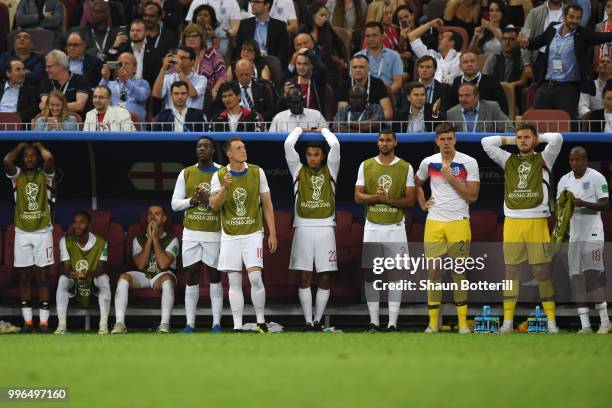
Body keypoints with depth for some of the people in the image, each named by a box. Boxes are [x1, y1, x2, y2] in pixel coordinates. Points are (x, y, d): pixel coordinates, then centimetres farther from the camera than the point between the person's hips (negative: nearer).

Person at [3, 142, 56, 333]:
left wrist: (39, 146, 0)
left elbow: (49, 159, -19)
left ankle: (44, 321, -2)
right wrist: (20, 147, 1)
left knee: (43, 277, -1)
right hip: (22, 233, 2)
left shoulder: (45, 175, 2)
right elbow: (6, 161, -15)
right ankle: (27, 321, 5)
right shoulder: (17, 175, 5)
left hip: (43, 232, -1)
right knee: (24, 277, 2)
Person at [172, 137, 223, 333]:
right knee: (191, 277, 2)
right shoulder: (186, 174, 7)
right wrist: (192, 201, -12)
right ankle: (190, 323, 3)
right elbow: (175, 203, 6)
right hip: (191, 233, 2)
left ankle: (216, 322, 3)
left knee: (214, 276, 1)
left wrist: (209, 200, -17)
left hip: (214, 233, -2)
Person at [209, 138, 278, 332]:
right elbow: (214, 205, -8)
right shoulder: (219, 176, -1)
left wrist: (272, 234, 2)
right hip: (230, 236, 1)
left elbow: (267, 204, 5)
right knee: (234, 282, 1)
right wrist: (224, 188, -25)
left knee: (255, 277, -13)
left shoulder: (257, 172, 0)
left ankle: (261, 322, 1)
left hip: (253, 233, -1)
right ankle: (237, 327, 5)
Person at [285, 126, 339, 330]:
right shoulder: (298, 171, 11)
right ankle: (308, 321, -1)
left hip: (325, 227, 0)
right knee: (304, 277, -2)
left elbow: (335, 145, 1)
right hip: (303, 227, 0)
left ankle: (318, 320, 5)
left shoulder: (329, 171, 11)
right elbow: (288, 144, 4)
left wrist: (323, 130, 16)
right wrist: (300, 129, 18)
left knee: (325, 278, -1)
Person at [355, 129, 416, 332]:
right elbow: (358, 196, 2)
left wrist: (389, 200, -18)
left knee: (395, 274, -2)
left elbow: (410, 200, -2)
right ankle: (374, 321, 8)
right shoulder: (366, 166, 5)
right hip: (372, 227, 1)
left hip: (395, 228, -1)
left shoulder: (405, 168, 1)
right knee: (370, 275, 1)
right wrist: (376, 197, -17)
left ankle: (392, 323, 0)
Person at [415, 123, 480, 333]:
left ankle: (463, 322, 5)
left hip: (459, 221, -2)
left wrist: (451, 178, -13)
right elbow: (417, 184, 25)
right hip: (434, 222, 2)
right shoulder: (428, 163, 6)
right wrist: (422, 203, 11)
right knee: (433, 271, 1)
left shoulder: (468, 163, -4)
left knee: (459, 271, 0)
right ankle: (433, 322, 6)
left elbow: (472, 196, -8)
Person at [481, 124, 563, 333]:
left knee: (542, 272, -3)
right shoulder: (508, 161, 15)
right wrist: (510, 140, 14)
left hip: (537, 222, -3)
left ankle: (552, 322, 0)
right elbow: (486, 142, 12)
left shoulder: (543, 159, 8)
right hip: (512, 222, 3)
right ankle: (507, 322, 5)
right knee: (511, 271, 3)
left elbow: (557, 139, -7)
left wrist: (539, 138, 9)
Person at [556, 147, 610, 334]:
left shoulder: (596, 178, -4)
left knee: (591, 275, -12)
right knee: (576, 278, 1)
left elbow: (605, 204, -9)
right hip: (573, 234, 6)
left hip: (592, 232, -6)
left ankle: (604, 322, -3)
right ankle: (585, 325, 2)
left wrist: (584, 203, -22)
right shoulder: (564, 181, 12)